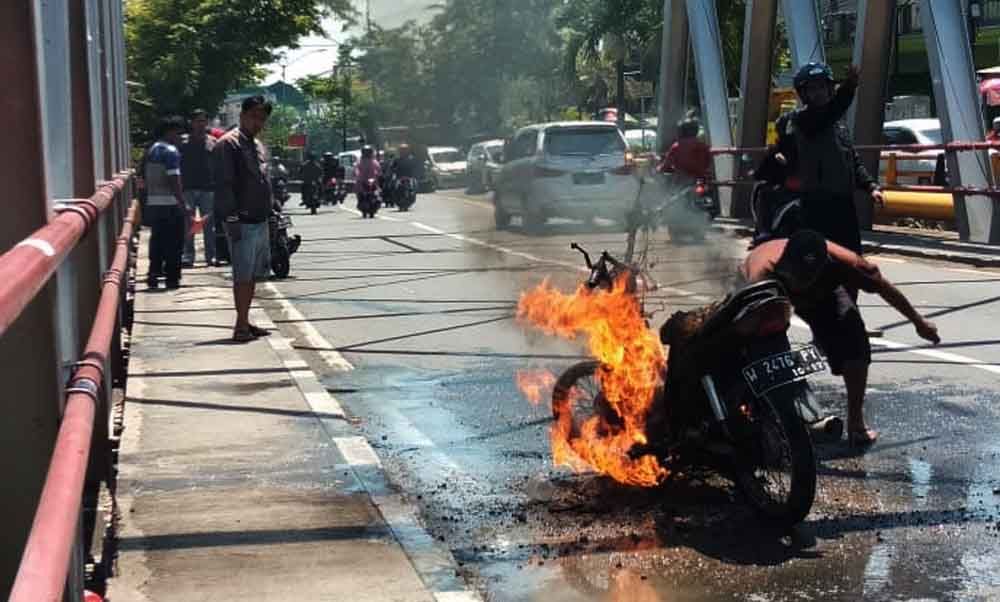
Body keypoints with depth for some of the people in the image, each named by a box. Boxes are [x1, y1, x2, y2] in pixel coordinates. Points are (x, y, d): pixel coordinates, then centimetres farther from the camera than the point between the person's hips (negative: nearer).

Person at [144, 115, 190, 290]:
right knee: (173, 243, 0)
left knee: (157, 242, 13)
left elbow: (145, 177, 19)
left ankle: (153, 276, 13)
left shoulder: (152, 150, 15)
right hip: (170, 204, -8)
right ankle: (172, 278, 2)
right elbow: (174, 180, -19)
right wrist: (183, 203, -17)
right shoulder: (170, 151, -12)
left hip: (152, 203, 8)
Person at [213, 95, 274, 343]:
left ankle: (245, 323, 18)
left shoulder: (258, 146, 18)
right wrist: (232, 219, -20)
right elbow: (224, 185, -15)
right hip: (242, 223, -8)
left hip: (260, 221, 9)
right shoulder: (228, 144, -10)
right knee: (243, 275, -6)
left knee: (253, 275, 11)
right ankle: (241, 326, -2)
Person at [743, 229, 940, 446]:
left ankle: (856, 421, -3)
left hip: (822, 292, 1)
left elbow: (883, 287, -20)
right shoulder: (761, 273, -45)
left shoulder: (841, 261, -39)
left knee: (854, 343, -18)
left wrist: (919, 322, -5)